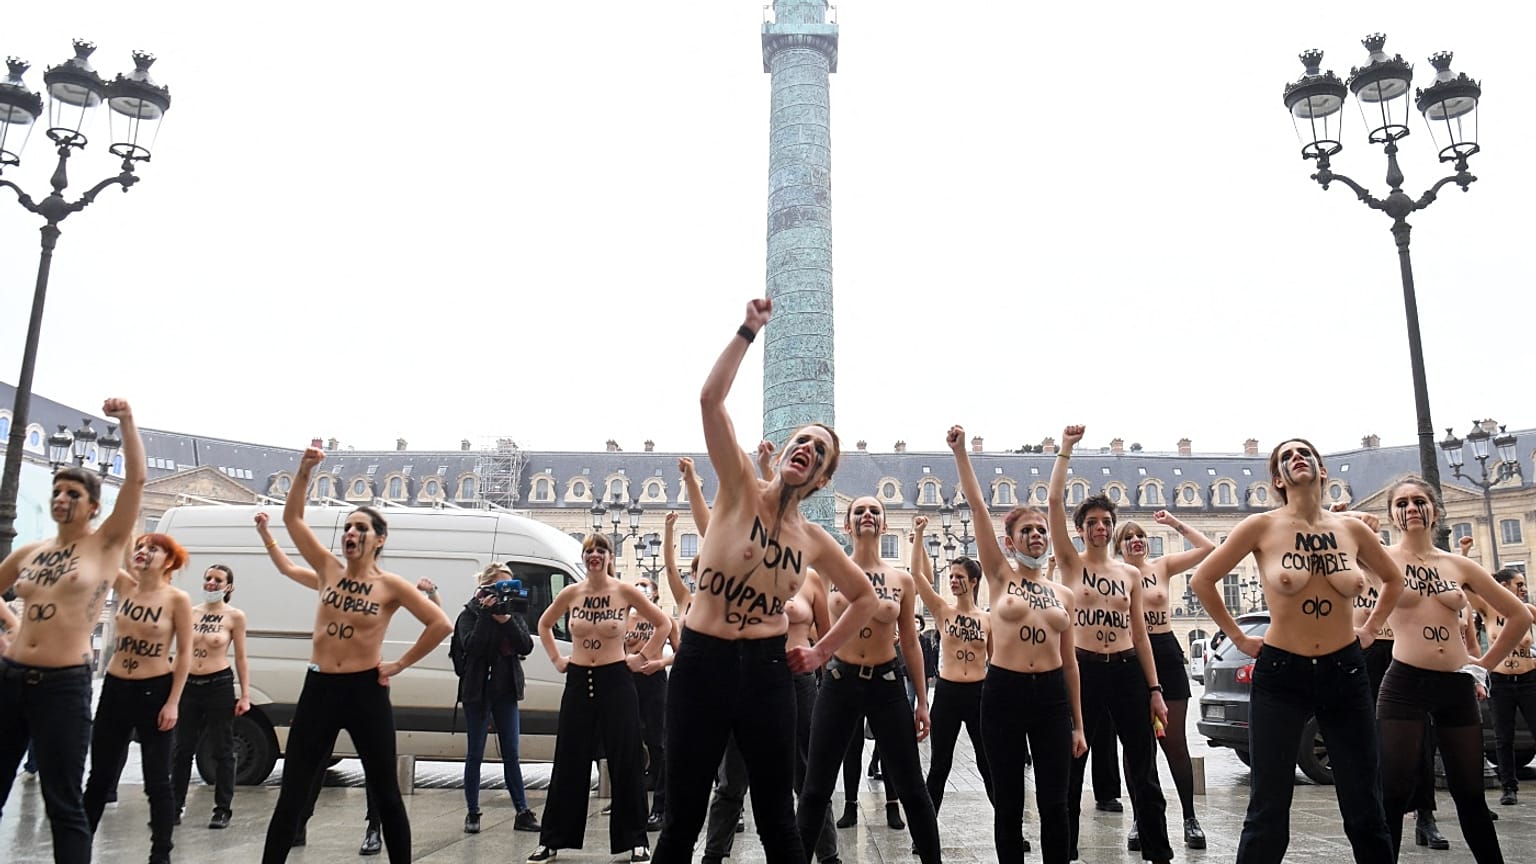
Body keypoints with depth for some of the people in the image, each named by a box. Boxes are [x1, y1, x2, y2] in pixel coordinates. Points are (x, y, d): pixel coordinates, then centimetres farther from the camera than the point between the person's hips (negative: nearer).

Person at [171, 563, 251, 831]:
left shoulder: (234, 616, -2)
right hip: (189, 685, 4)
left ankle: (223, 809, 10)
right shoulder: (191, 612, 7)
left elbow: (240, 658, 0)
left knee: (222, 750, 3)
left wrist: (245, 695, -5)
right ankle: (175, 805, 22)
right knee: (183, 748, 10)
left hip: (220, 686, -4)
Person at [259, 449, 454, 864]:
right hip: (318, 688, 3)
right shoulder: (329, 570, 4)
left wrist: (400, 664, -7)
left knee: (385, 794, 8)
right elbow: (292, 517, 3)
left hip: (366, 691, -3)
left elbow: (441, 624, -11)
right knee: (292, 795, 7)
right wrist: (305, 469, -8)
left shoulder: (390, 586, -6)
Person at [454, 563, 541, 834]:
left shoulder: (514, 613, 8)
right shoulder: (470, 614, -3)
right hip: (478, 691, -3)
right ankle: (472, 814, 14)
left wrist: (505, 619, -15)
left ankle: (522, 812, 7)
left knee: (511, 754, 6)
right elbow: (471, 646, -19)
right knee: (475, 754, 4)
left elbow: (527, 647, -5)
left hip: (506, 691, 3)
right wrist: (487, 615, -20)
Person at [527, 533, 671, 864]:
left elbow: (664, 623, 0)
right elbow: (544, 624, 18)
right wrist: (556, 659, 10)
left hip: (616, 681, -2)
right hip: (578, 682, 3)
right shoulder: (570, 593, 1)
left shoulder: (626, 592, -7)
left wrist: (642, 657, -2)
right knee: (569, 762, 8)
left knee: (625, 762, 2)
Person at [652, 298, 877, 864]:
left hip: (766, 672, 2)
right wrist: (749, 330, -14)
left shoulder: (814, 540, 6)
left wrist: (821, 652, 13)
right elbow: (710, 399, -14)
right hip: (701, 662, -2)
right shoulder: (740, 491, -1)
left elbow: (864, 597, 22)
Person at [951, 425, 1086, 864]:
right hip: (1004, 693, -2)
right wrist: (960, 452, -12)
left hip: (1052, 695, 3)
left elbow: (1069, 661, 12)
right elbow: (977, 506, -7)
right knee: (1008, 801, 6)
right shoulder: (1000, 576, 1)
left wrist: (1078, 724, 11)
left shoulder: (1064, 594, 9)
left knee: (1054, 801, 6)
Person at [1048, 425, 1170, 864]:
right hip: (1083, 669, -2)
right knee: (1070, 768, 5)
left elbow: (1140, 634, 10)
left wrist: (1154, 690, 5)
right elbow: (1055, 502, -11)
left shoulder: (1130, 574, 10)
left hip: (1127, 670, 3)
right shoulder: (1071, 564, 1)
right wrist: (1066, 449, -11)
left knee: (1143, 770, 8)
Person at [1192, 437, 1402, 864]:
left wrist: (1370, 629, 13)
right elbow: (1203, 579, -1)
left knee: (1365, 808, 11)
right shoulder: (1262, 526, -7)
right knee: (1269, 809, 2)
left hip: (1346, 673, 3)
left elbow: (1394, 578, 22)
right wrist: (1238, 637, 0)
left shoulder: (1352, 529, 2)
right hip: (1280, 674, -3)